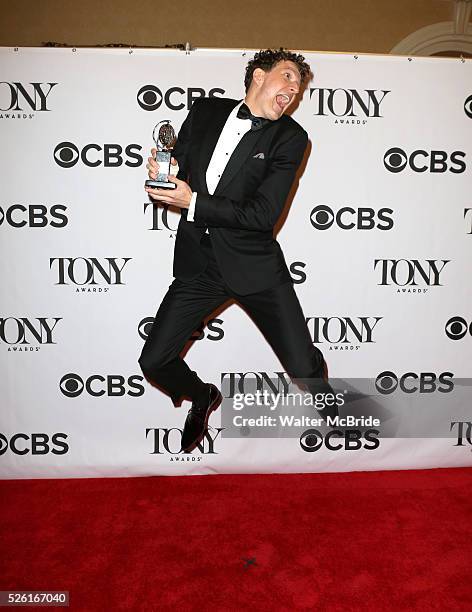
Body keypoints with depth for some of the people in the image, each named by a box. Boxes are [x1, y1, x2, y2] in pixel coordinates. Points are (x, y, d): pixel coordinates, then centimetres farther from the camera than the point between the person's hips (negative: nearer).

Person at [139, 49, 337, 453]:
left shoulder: (290, 137, -4)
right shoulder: (206, 111, 7)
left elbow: (263, 214, -13)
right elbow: (177, 169, 15)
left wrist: (193, 202, -17)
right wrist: (163, 170, -9)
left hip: (254, 264, -3)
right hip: (197, 263, 3)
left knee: (305, 368, -6)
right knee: (154, 362, 4)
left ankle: (337, 425, 27)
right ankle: (203, 398, 37)